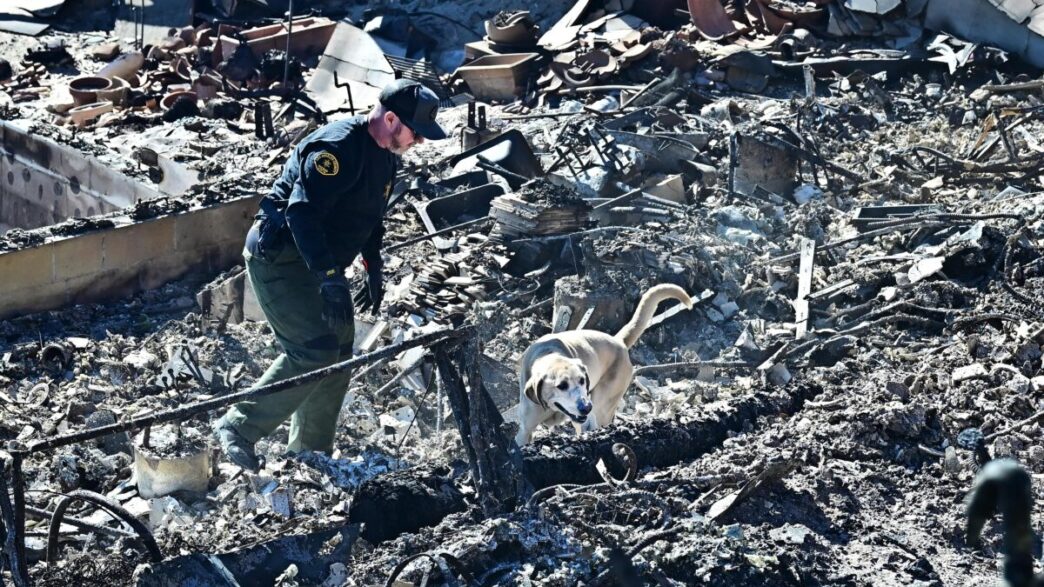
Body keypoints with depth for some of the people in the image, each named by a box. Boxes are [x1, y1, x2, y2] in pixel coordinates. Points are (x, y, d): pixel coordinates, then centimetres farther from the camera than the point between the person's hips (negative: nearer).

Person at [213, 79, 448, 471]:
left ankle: (310, 455, 20)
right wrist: (329, 278, -38)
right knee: (315, 351, -19)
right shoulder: (339, 147, -23)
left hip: (320, 264, 10)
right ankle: (238, 428, -8)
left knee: (339, 357, 9)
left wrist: (374, 272, 21)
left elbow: (370, 218, 24)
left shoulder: (385, 157, 9)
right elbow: (302, 211, -32)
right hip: (280, 258, -10)